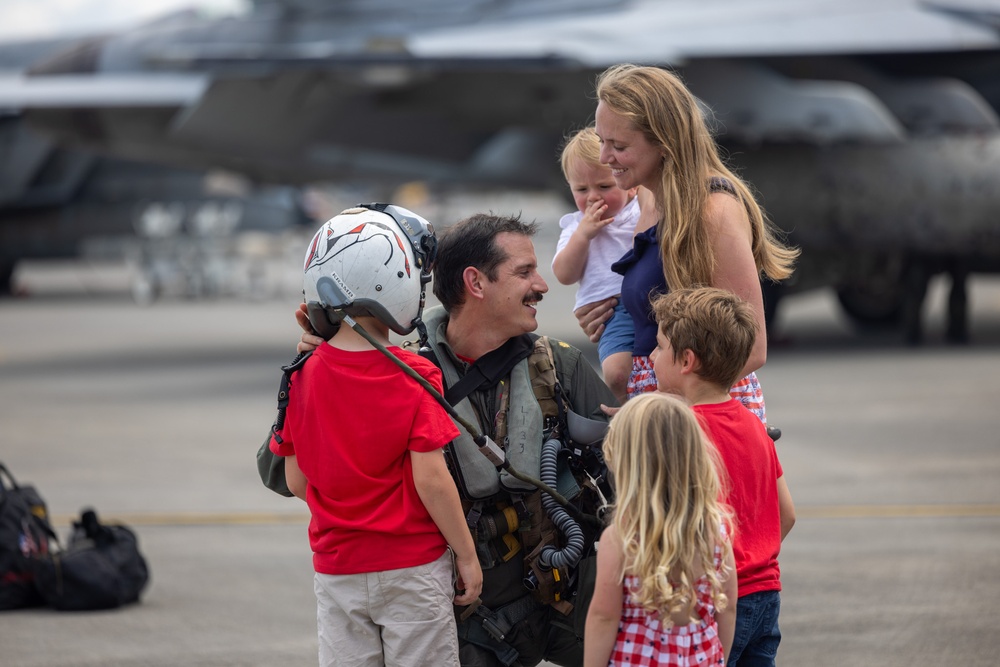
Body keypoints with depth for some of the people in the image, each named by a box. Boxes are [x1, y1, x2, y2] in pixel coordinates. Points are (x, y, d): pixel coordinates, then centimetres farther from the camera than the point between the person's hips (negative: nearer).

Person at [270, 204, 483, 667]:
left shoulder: (304, 377, -3)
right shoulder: (414, 378, -14)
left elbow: (296, 482, 3)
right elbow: (430, 480, -16)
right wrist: (467, 555, -6)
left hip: (336, 568, 3)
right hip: (413, 567, -3)